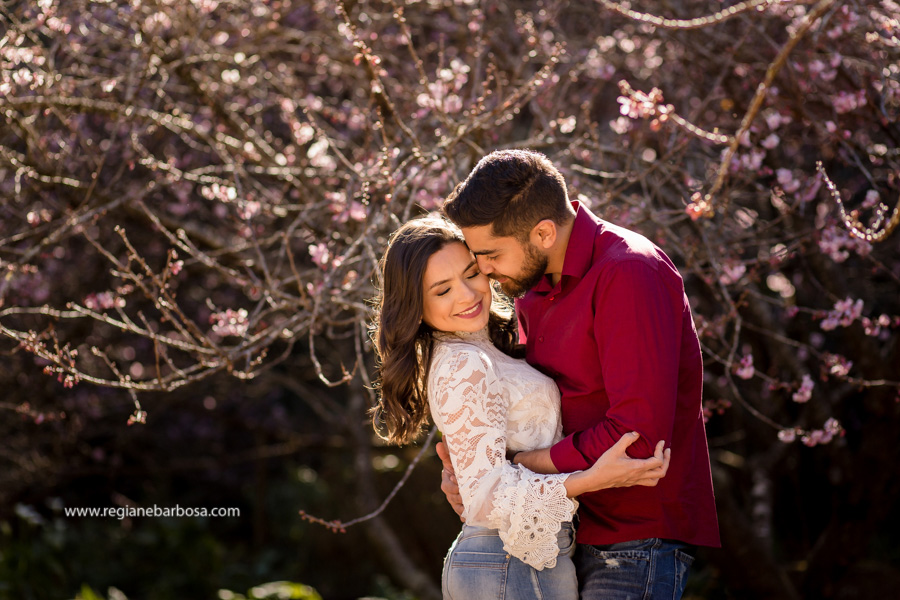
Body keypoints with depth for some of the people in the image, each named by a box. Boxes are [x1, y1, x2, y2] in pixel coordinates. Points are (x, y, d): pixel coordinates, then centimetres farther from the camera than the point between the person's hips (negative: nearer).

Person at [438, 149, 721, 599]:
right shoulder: (536, 283, 10)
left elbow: (640, 433, -25)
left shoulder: (629, 274, -19)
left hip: (638, 538, -8)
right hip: (574, 536, 9)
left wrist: (510, 468, -16)